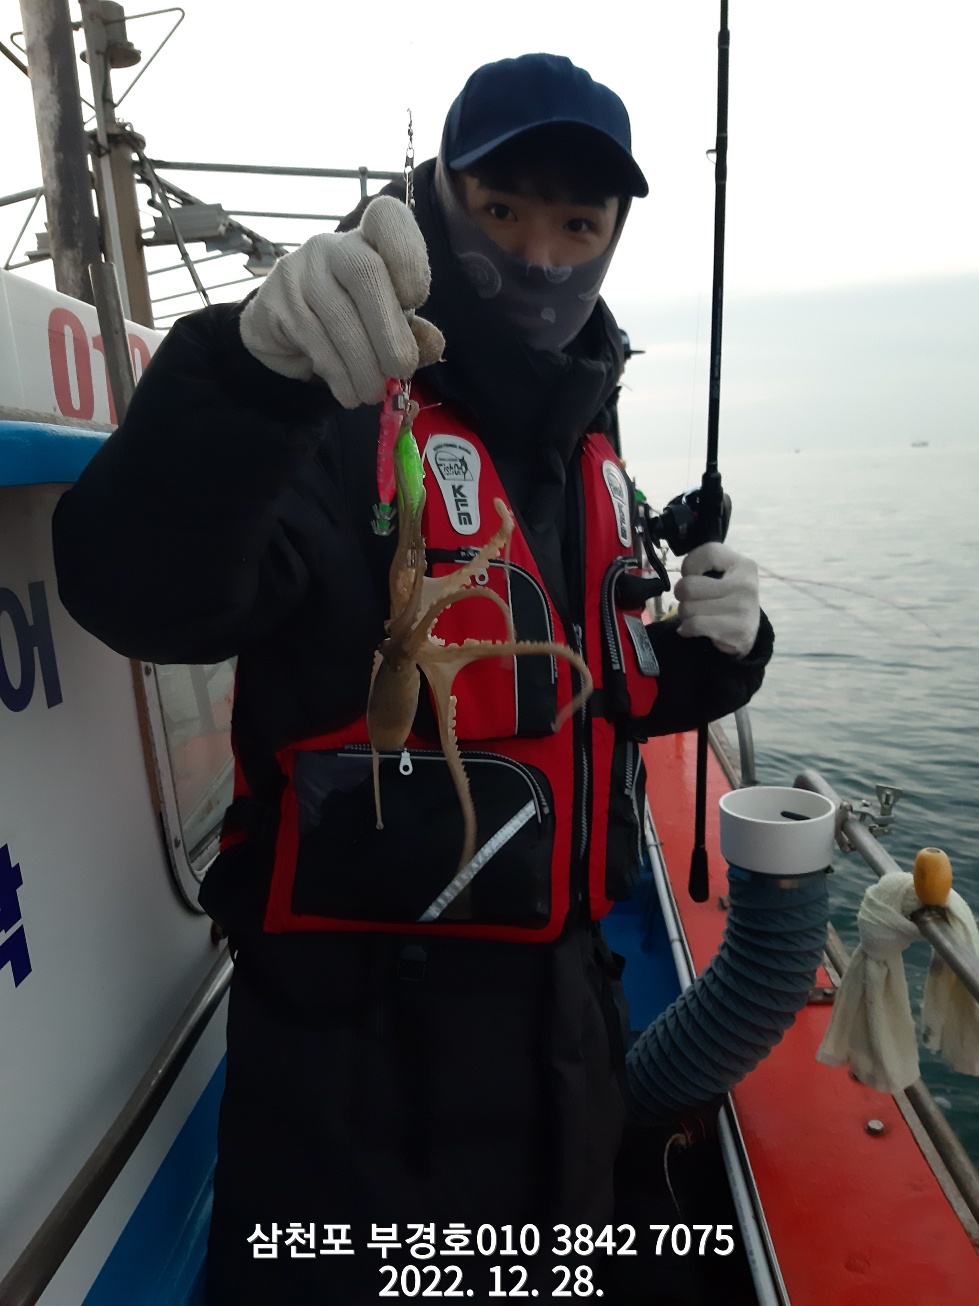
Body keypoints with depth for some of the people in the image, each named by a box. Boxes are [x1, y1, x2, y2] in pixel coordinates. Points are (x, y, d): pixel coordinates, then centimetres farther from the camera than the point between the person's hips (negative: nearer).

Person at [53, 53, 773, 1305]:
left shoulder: (589, 459, 7)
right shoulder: (342, 413, -15)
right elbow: (144, 596, -33)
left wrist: (714, 648, -6)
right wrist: (251, 365, -50)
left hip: (560, 998, 7)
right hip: (356, 1023, -6)